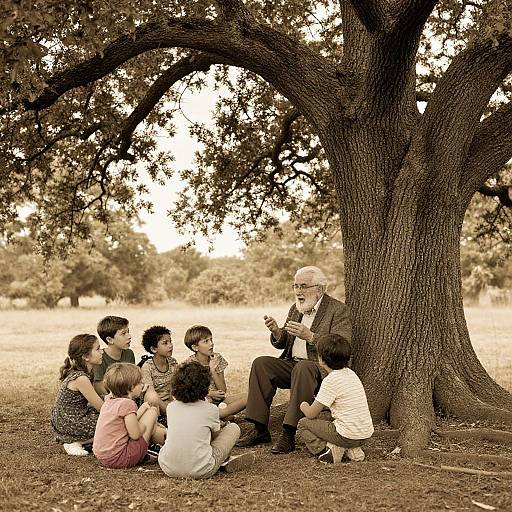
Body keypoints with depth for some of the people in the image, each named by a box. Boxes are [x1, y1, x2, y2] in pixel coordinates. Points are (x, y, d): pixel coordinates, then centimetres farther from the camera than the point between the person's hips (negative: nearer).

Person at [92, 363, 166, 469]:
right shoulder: (127, 404, -18)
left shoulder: (109, 400, 9)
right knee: (152, 412, -2)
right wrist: (144, 425, 2)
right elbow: (135, 434, -16)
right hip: (119, 459, -9)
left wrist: (141, 410, 12)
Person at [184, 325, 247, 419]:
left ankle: (219, 414, -23)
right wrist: (209, 393, -17)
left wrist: (213, 370, -14)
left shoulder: (217, 358, 2)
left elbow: (223, 390, -1)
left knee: (247, 397, -16)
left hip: (218, 401, 4)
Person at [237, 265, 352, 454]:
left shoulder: (338, 310, -5)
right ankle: (260, 429, -16)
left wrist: (309, 336, -30)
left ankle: (289, 434, -35)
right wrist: (276, 332, -7)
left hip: (322, 368, -7)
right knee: (261, 363, -16)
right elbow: (282, 343, 17)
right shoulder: (295, 309, 16)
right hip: (293, 364, 7)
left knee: (303, 367, -37)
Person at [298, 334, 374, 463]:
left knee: (303, 424, 8)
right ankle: (353, 450, 13)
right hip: (366, 434, 7)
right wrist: (316, 405, 26)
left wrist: (304, 406, 14)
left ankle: (326, 450, -9)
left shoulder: (330, 381, -14)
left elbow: (311, 414, -7)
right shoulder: (351, 374, 10)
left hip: (348, 436, -7)